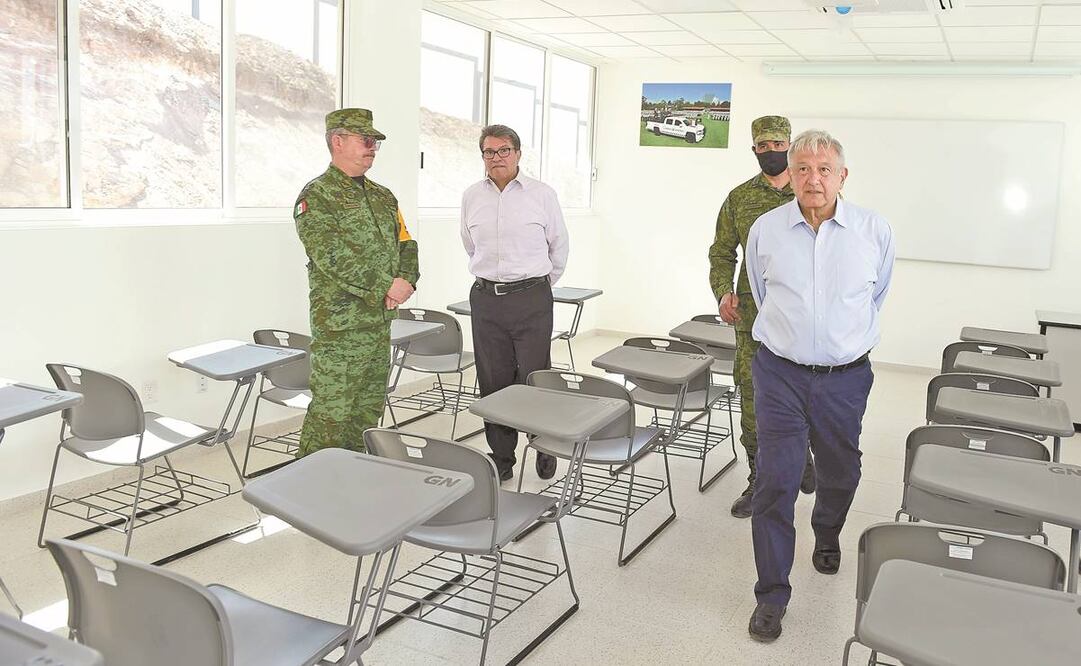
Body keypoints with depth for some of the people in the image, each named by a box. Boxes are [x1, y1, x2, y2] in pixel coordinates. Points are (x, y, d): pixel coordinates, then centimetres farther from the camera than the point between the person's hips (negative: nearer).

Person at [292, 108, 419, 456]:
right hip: (338, 325, -7)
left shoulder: (383, 196, 16)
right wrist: (386, 285, -19)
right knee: (331, 414, -5)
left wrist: (405, 281, -5)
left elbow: (406, 245, 16)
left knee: (369, 412, 15)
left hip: (381, 322, 8)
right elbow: (331, 258, -19)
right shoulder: (316, 196, -8)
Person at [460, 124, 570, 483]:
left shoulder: (542, 194, 0)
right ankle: (501, 458, 18)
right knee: (493, 382, 6)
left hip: (531, 300, -3)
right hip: (486, 300, 3)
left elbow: (559, 246, 11)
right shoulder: (471, 197, 8)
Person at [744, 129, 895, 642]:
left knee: (840, 473, 18)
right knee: (775, 481, -5)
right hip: (780, 373, -1)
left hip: (845, 378, 1)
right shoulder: (765, 230, -4)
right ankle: (772, 595, 6)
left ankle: (827, 538, 51)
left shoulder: (875, 231, -5)